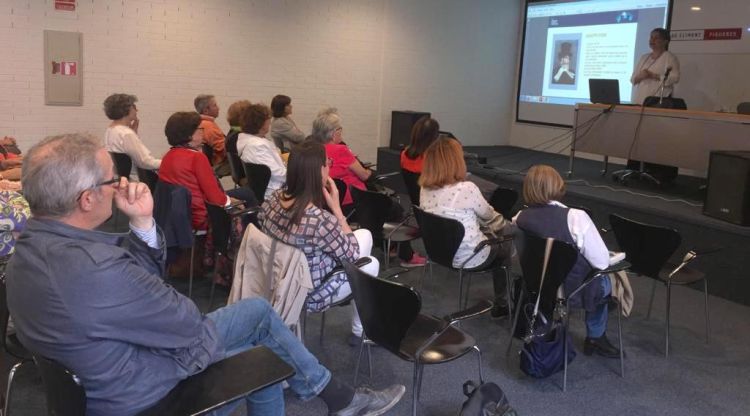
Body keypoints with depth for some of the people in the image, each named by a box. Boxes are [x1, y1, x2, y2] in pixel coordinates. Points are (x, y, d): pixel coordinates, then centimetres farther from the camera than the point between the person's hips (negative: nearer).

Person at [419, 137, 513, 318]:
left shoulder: (425, 190, -6)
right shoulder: (466, 189, -27)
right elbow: (488, 216, -7)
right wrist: (503, 223, 15)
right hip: (469, 258, -6)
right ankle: (502, 303, 34)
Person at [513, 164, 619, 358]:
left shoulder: (520, 219, -14)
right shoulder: (575, 217, -27)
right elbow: (602, 262, -20)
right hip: (572, 293, -4)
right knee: (603, 281, 30)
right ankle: (596, 338, 41)